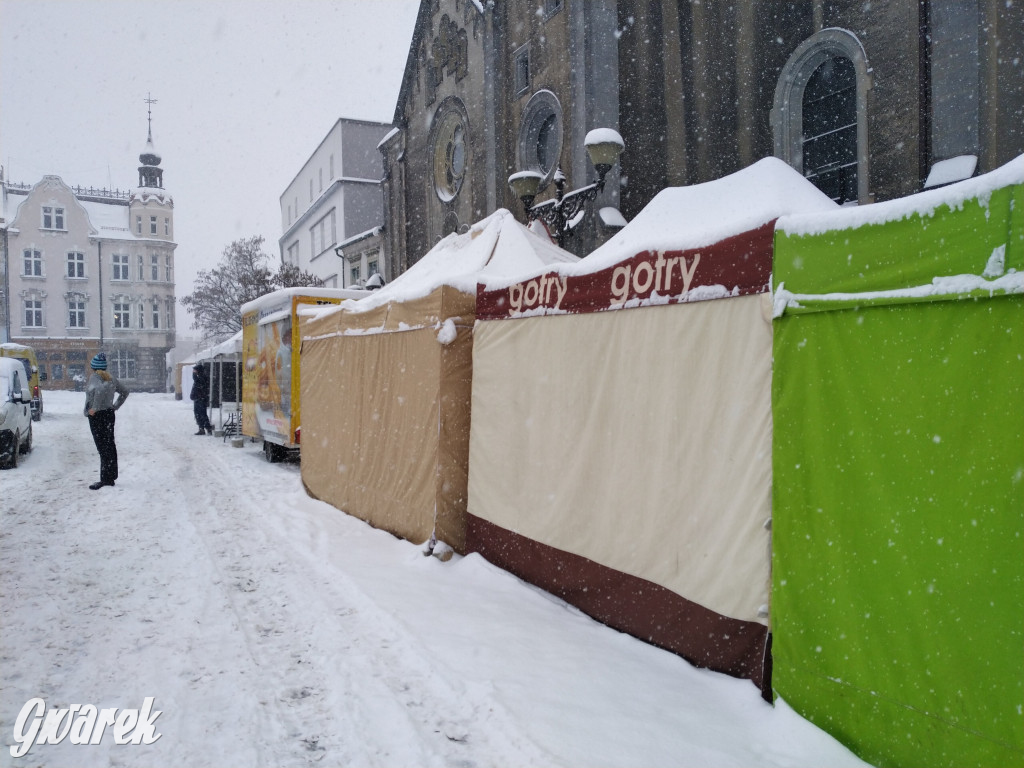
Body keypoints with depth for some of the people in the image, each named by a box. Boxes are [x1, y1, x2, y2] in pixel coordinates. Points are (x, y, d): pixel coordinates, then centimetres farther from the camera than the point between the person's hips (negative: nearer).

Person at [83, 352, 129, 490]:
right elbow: (125, 391, 20)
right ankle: (112, 475, 20)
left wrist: (95, 408, -23)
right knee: (110, 445, 13)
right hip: (109, 415, 8)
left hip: (97, 416, -8)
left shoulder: (94, 377, -12)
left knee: (103, 448, -7)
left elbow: (100, 389, -32)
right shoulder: (110, 378, 11)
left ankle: (105, 480, -6)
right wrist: (115, 406, 17)